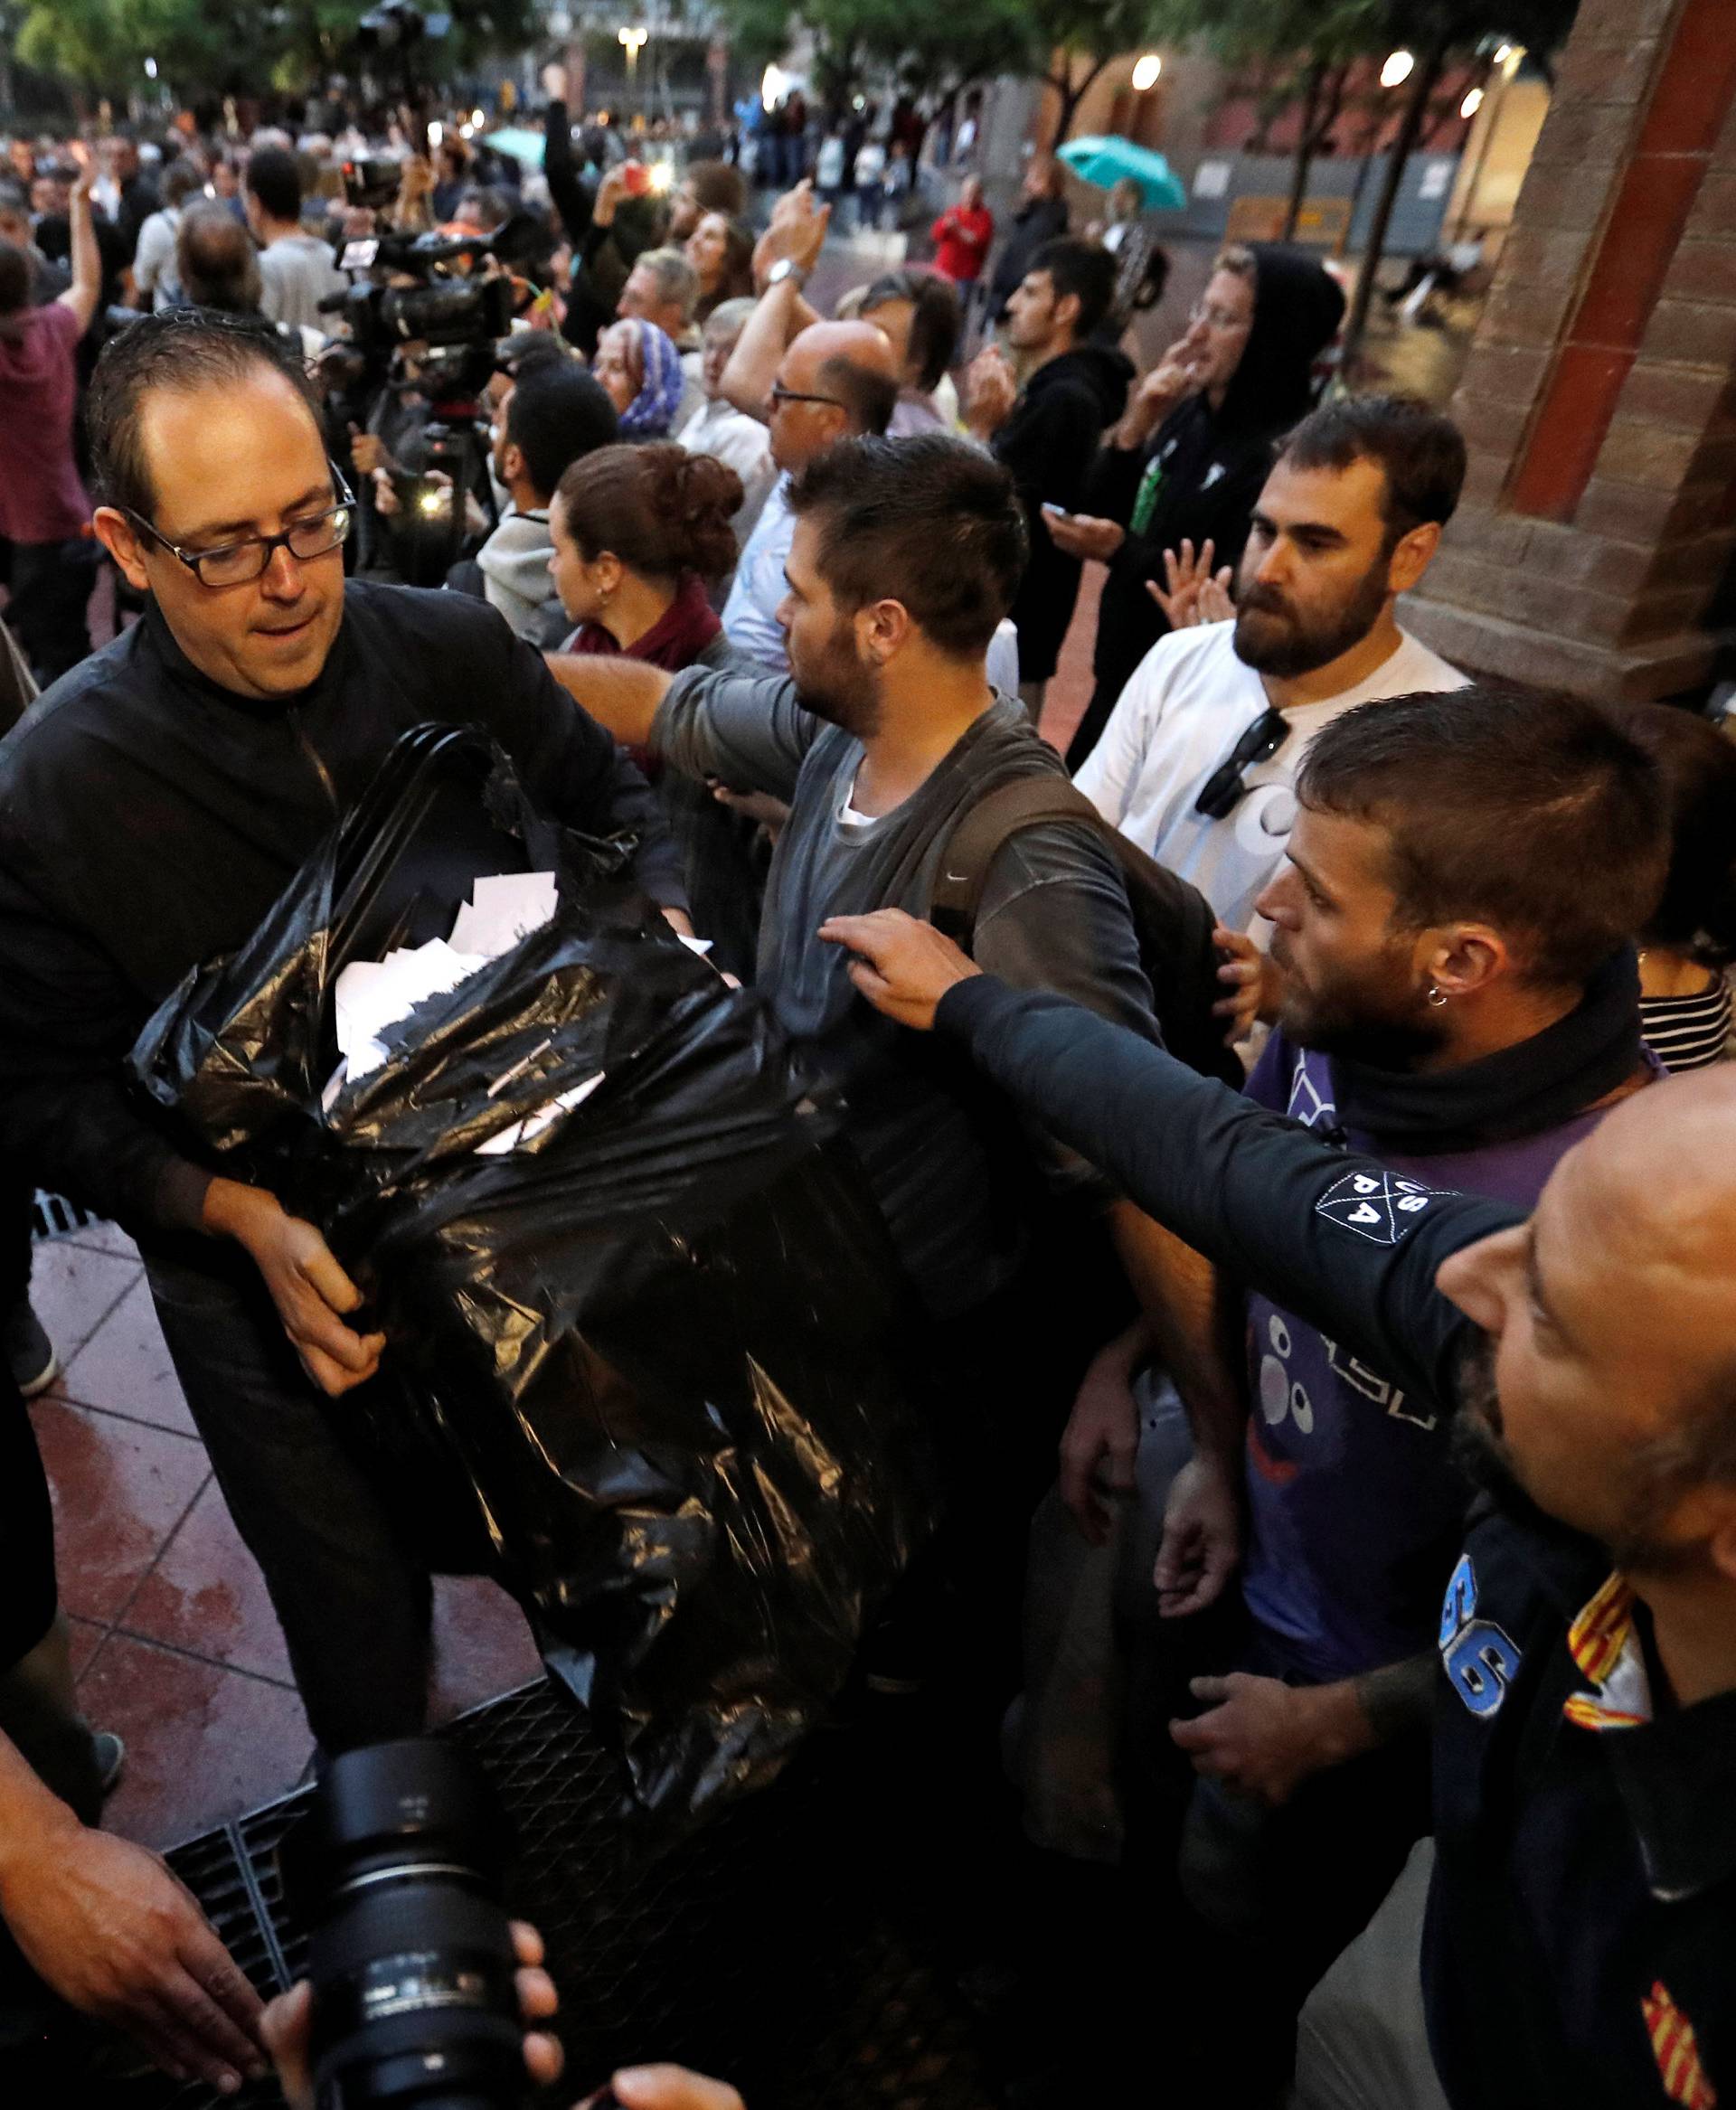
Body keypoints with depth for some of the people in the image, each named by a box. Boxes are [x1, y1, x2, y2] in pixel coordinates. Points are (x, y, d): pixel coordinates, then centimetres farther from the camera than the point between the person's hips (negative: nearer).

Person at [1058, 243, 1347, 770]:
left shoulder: (1284, 454, -18)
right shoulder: (1189, 414, 5)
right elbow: (1099, 513, 6)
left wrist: (1124, 552, -26)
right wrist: (1134, 427, -8)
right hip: (1121, 677, 8)